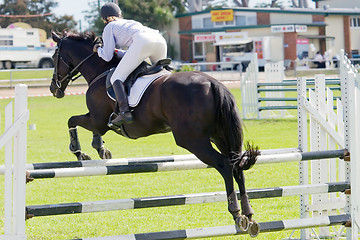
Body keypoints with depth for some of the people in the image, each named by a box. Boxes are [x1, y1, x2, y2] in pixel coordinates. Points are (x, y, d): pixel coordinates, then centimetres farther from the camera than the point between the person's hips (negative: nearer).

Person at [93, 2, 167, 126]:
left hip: (142, 41, -7)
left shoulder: (109, 27, 22)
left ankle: (124, 112, -22)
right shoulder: (130, 22, 40)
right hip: (160, 40, 7)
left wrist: (99, 50, 36)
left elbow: (107, 56, 16)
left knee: (116, 78, -2)